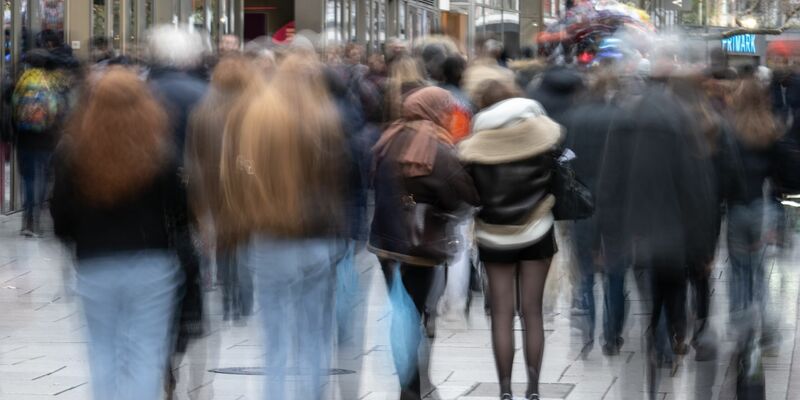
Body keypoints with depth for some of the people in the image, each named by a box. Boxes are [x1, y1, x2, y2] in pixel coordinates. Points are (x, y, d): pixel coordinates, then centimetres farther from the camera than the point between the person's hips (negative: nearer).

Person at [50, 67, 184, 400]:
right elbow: (179, 211, -6)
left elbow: (61, 216, -1)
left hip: (94, 266, 2)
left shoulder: (72, 153, -6)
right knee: (147, 354, 4)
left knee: (103, 351, 17)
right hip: (151, 264, -2)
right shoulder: (160, 153, -11)